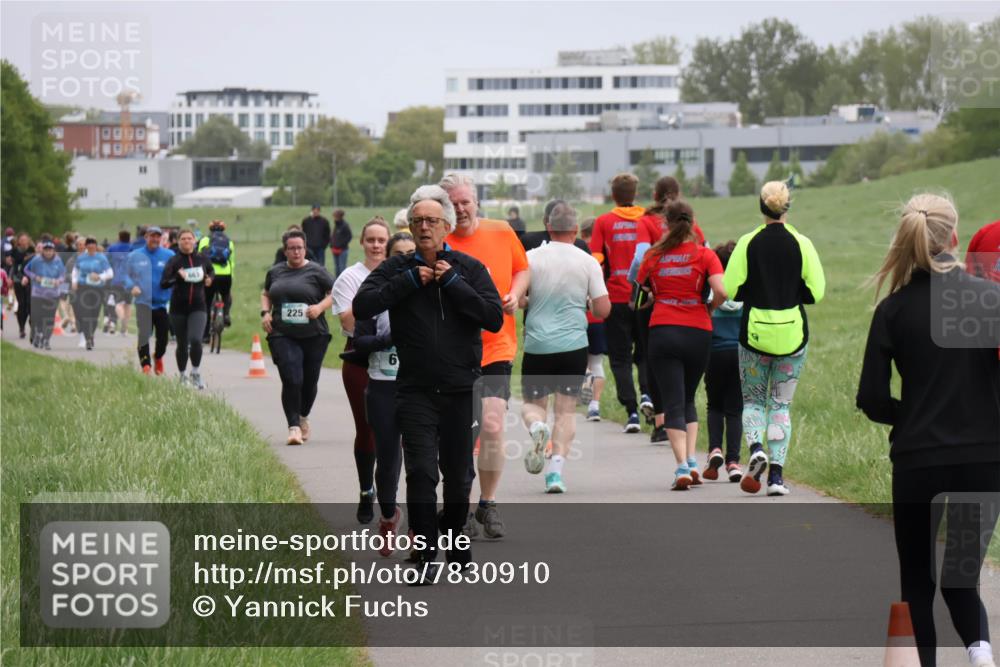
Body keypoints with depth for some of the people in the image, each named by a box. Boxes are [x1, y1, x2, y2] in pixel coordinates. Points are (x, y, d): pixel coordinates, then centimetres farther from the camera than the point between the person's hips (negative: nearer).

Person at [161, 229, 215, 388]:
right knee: (182, 345, 9)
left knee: (195, 340, -21)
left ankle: (196, 373, -3)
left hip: (198, 307, 0)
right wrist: (177, 277, -32)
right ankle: (182, 375, 31)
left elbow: (211, 270, 23)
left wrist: (210, 278, 2)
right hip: (178, 309, 0)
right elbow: (163, 284, -15)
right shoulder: (174, 261, -6)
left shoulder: (203, 258, 1)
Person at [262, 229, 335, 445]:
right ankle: (294, 427, -13)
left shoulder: (316, 271, 1)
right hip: (283, 336, 1)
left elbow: (334, 294, 3)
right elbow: (266, 294, 25)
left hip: (314, 336, -1)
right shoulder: (275, 272, 11)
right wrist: (265, 312, 7)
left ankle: (303, 418, 35)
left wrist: (320, 307, -15)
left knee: (310, 381, 9)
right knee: (292, 380, -14)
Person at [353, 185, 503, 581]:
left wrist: (453, 283, -12)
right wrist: (409, 281, -12)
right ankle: (425, 557, -5)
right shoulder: (397, 270, 4)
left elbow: (494, 317, -8)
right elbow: (362, 306, -11)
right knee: (421, 473, -9)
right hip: (416, 391, -1)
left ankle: (456, 545, 30)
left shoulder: (468, 269, 4)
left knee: (459, 475, 11)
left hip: (462, 389, 1)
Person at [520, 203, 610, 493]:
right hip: (573, 346, 0)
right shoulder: (588, 262, -1)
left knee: (533, 402, 15)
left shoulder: (531, 258, -1)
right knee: (566, 409, 7)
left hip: (537, 346, 0)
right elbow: (603, 309, -2)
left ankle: (537, 427, -19)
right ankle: (556, 467, -8)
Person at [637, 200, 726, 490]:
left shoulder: (653, 256, 3)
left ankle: (682, 466, -15)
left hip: (662, 332, -1)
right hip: (697, 332, 1)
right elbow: (721, 291, -13)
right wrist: (709, 308, 6)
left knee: (673, 403, -1)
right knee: (687, 399, 19)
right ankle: (691, 461, 5)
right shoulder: (705, 255, -1)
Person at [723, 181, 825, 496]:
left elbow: (730, 289, -8)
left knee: (753, 399, 15)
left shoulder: (748, 243, -6)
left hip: (754, 332, -1)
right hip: (792, 334, 1)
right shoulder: (801, 244, -4)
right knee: (781, 404, 10)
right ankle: (776, 474, 1)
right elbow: (816, 292, -5)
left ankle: (756, 449, -13)